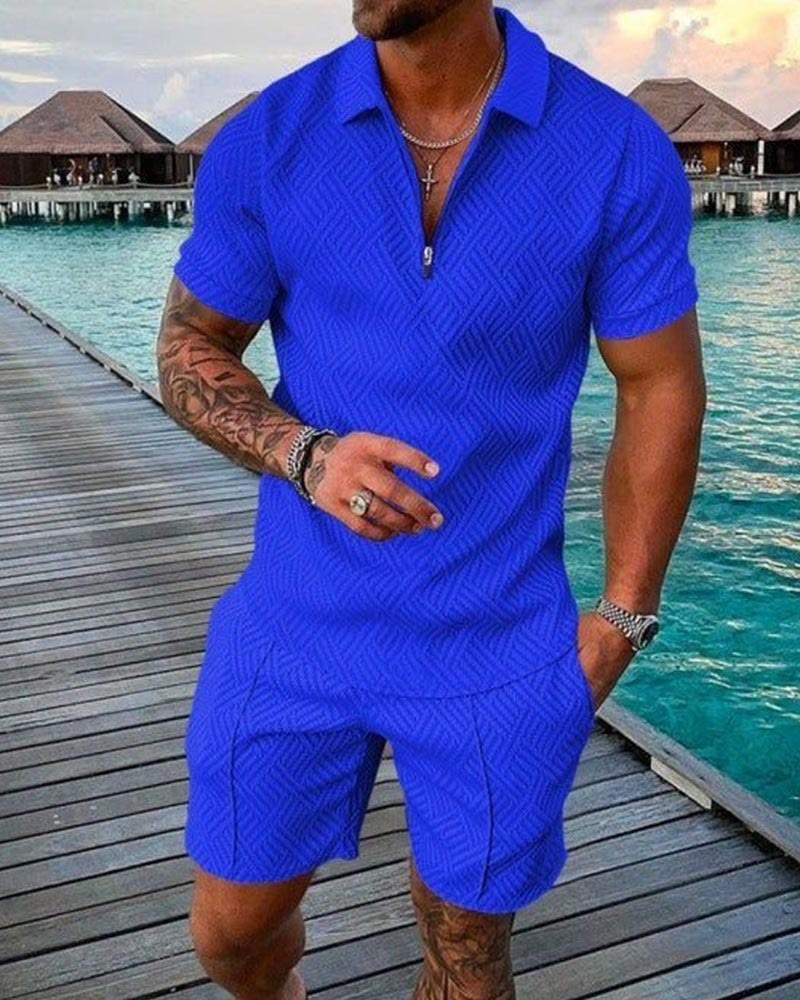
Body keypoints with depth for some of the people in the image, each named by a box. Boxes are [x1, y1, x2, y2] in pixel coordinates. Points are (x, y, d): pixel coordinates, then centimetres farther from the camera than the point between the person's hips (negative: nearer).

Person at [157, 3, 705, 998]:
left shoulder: (620, 152, -10)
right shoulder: (264, 139, -6)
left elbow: (661, 390, -2)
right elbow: (189, 347, 1)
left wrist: (622, 617, -3)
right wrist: (306, 454, -19)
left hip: (500, 648, -1)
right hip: (298, 626, 2)